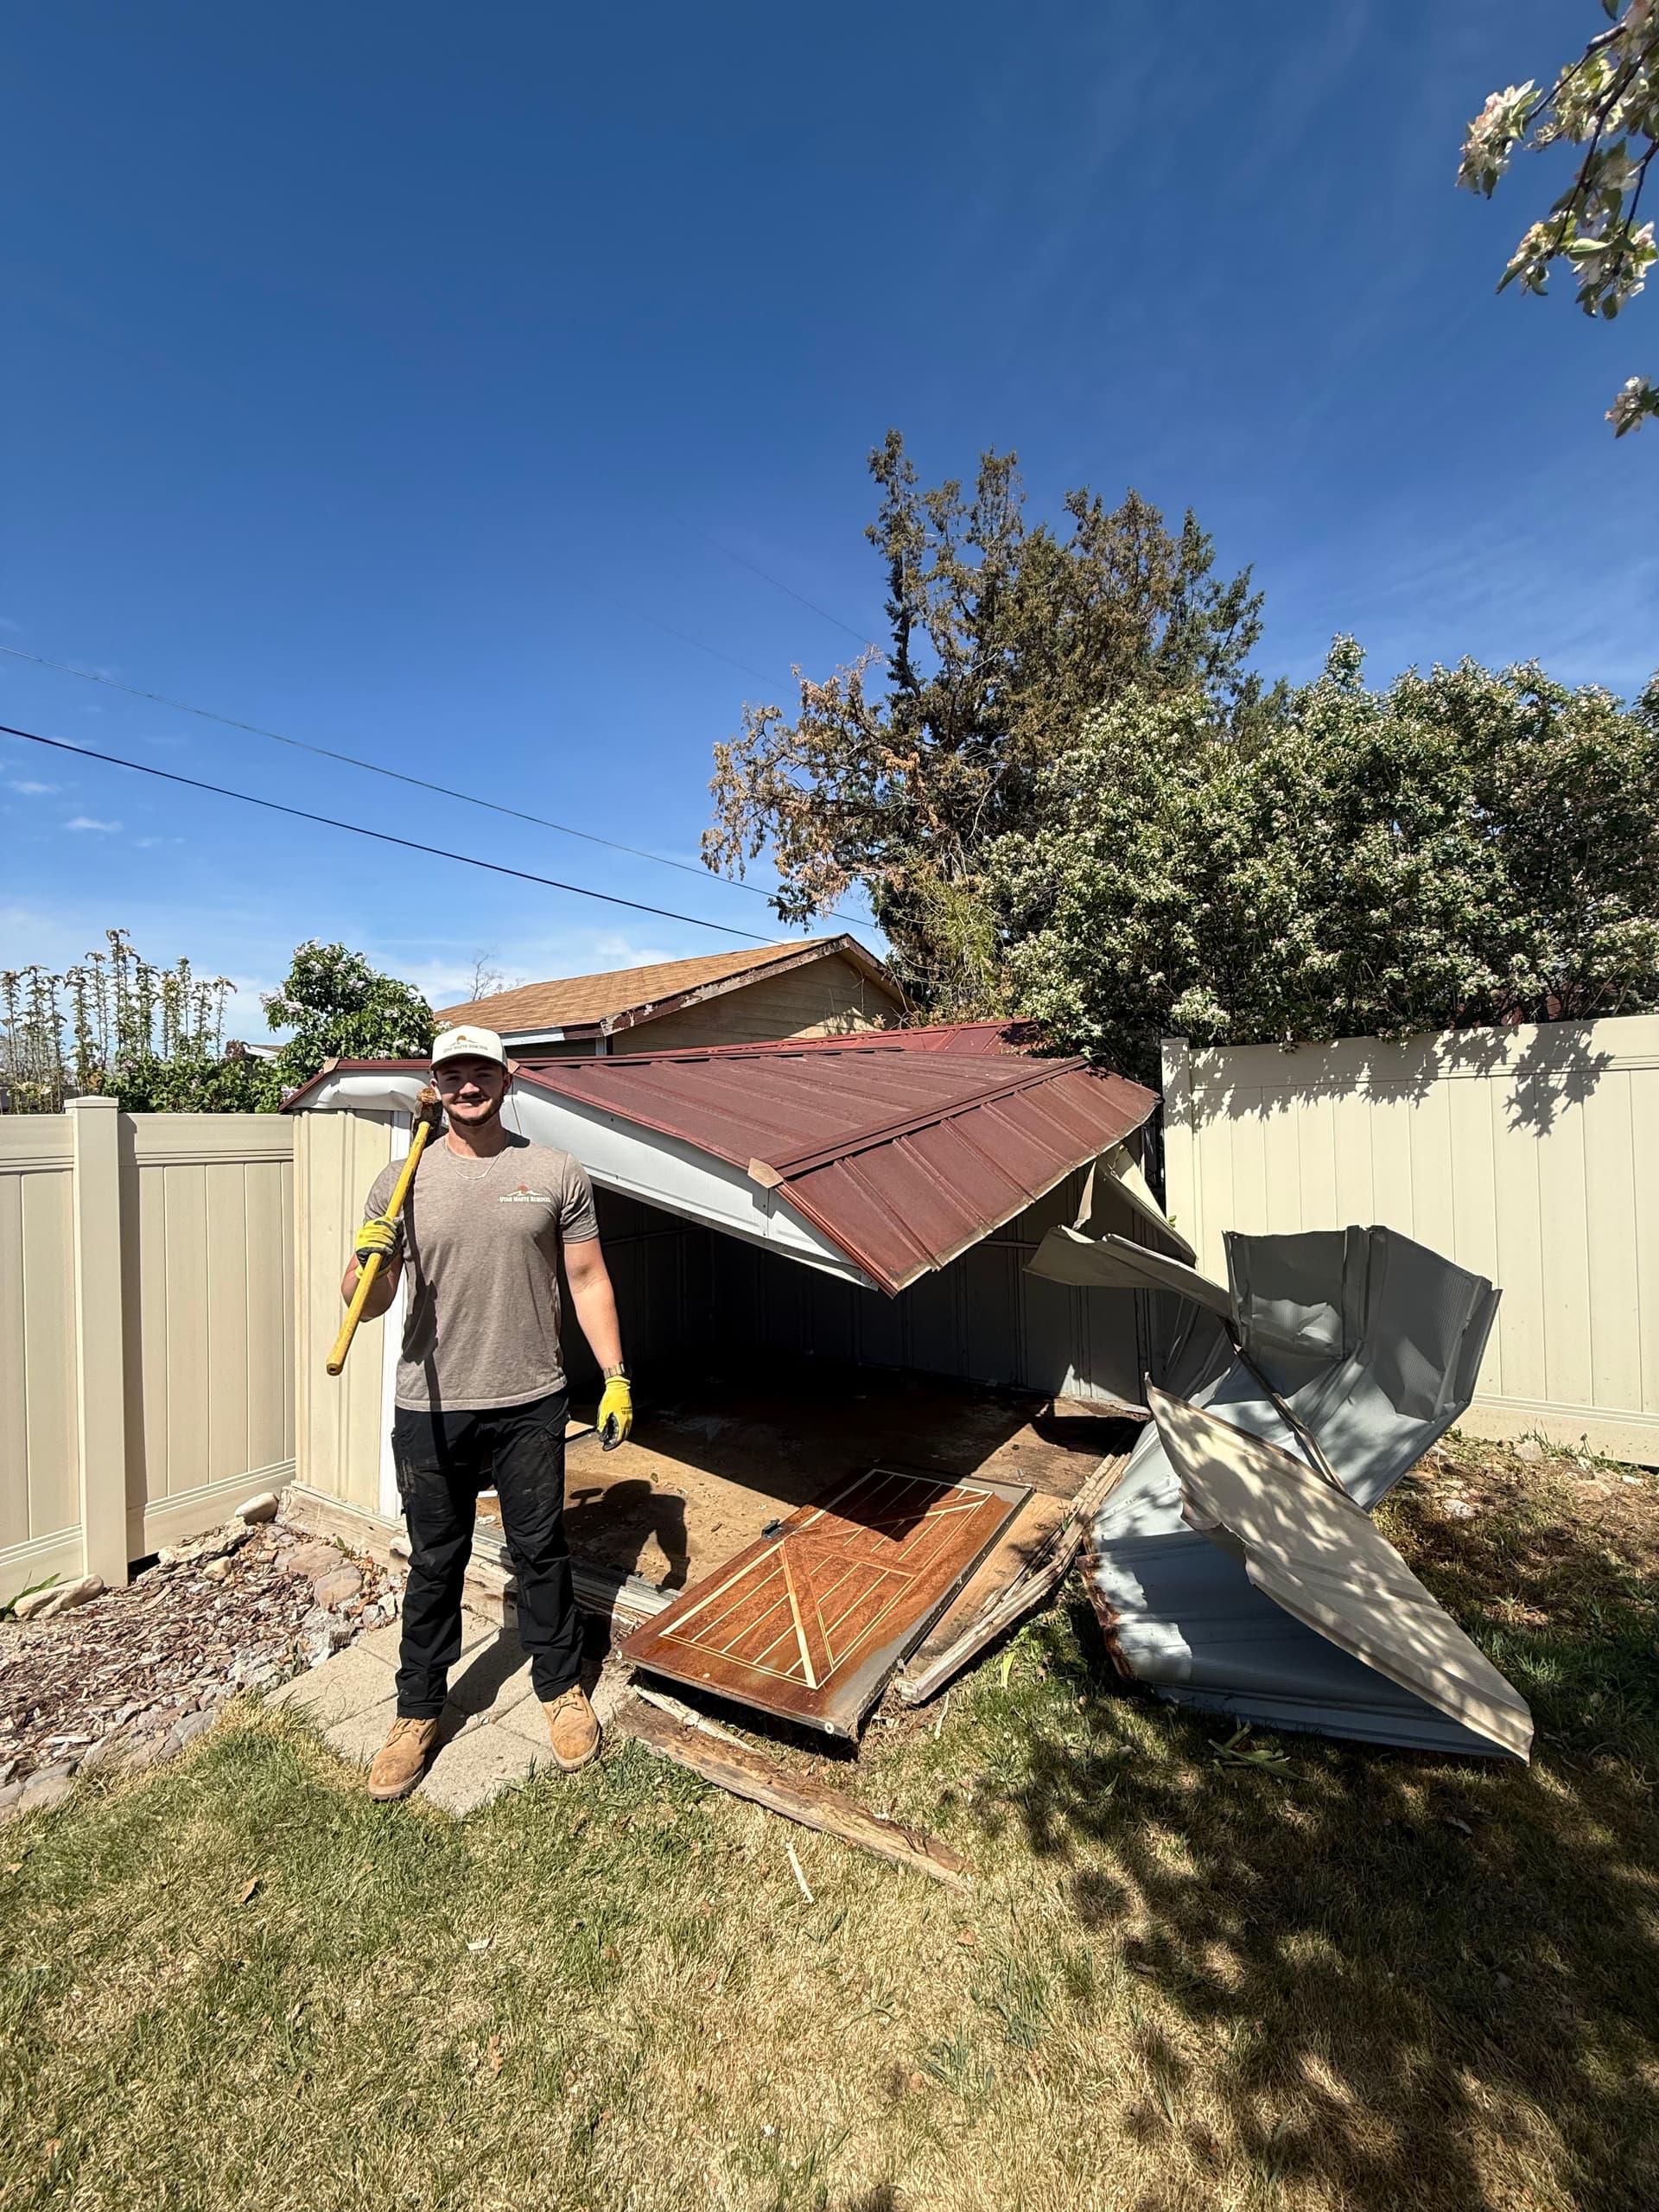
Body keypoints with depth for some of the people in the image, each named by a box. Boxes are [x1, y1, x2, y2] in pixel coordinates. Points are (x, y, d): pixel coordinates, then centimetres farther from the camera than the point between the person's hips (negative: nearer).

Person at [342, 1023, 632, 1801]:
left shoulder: (555, 1173, -3)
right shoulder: (401, 1180, -2)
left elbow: (587, 1279, 1)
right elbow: (366, 1305, 0)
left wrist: (615, 1375, -3)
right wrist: (367, 1260, -23)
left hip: (530, 1405, 0)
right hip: (431, 1409, 1)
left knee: (541, 1553, 16)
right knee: (434, 1565, 17)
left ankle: (561, 1688, 38)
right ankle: (419, 1712, 40)